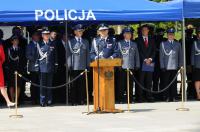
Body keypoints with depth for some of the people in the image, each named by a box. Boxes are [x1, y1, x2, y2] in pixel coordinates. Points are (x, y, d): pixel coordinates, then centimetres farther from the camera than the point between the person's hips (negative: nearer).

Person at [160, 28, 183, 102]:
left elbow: (180, 56, 14)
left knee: (174, 83, 2)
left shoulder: (178, 44, 15)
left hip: (175, 67, 2)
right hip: (166, 67, -2)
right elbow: (161, 56, 4)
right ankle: (167, 98, 2)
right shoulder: (163, 44, 9)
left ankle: (173, 97, 6)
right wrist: (162, 66, -4)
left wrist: (180, 66, 4)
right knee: (166, 83, -2)